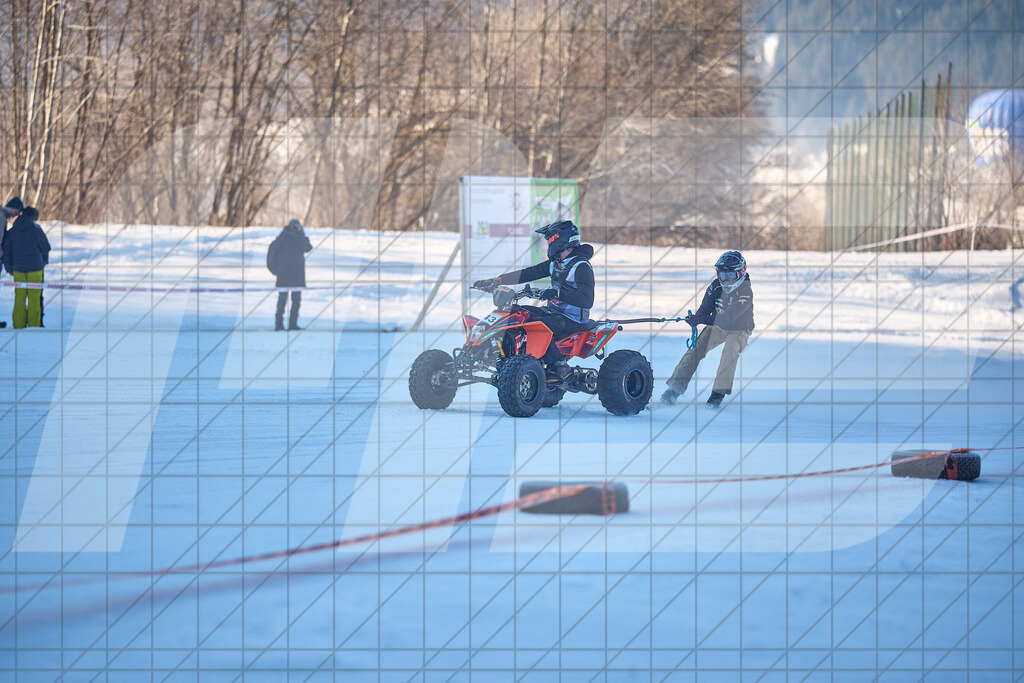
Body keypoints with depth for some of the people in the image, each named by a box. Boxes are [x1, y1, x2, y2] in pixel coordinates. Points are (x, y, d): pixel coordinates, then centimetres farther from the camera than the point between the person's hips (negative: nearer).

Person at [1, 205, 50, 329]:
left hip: (18, 269, 3)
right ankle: (34, 323, 0)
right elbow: (46, 248, -1)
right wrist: (44, 262, 19)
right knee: (34, 297, 1)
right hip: (35, 268, -3)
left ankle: (19, 324, 4)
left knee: (19, 297, 6)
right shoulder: (36, 230, -7)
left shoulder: (12, 232, 5)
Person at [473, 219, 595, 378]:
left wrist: (557, 293, -37)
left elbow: (587, 300, -28)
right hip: (553, 311, 9)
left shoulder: (582, 267, -17)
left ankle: (559, 366, -26)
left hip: (573, 320, -9)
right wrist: (495, 281, 5)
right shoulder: (556, 263, 11)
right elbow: (527, 274, 13)